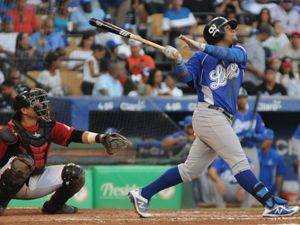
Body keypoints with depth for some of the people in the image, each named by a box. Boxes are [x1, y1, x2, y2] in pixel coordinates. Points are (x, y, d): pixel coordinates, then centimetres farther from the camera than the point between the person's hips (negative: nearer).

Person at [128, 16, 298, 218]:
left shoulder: (239, 51, 17)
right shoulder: (201, 57, 7)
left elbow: (231, 54, -7)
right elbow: (188, 77, -7)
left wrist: (202, 47, -18)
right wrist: (178, 61, -25)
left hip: (223, 120, 6)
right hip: (209, 113, -6)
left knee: (191, 170, 7)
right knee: (239, 161, -11)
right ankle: (272, 205, -14)